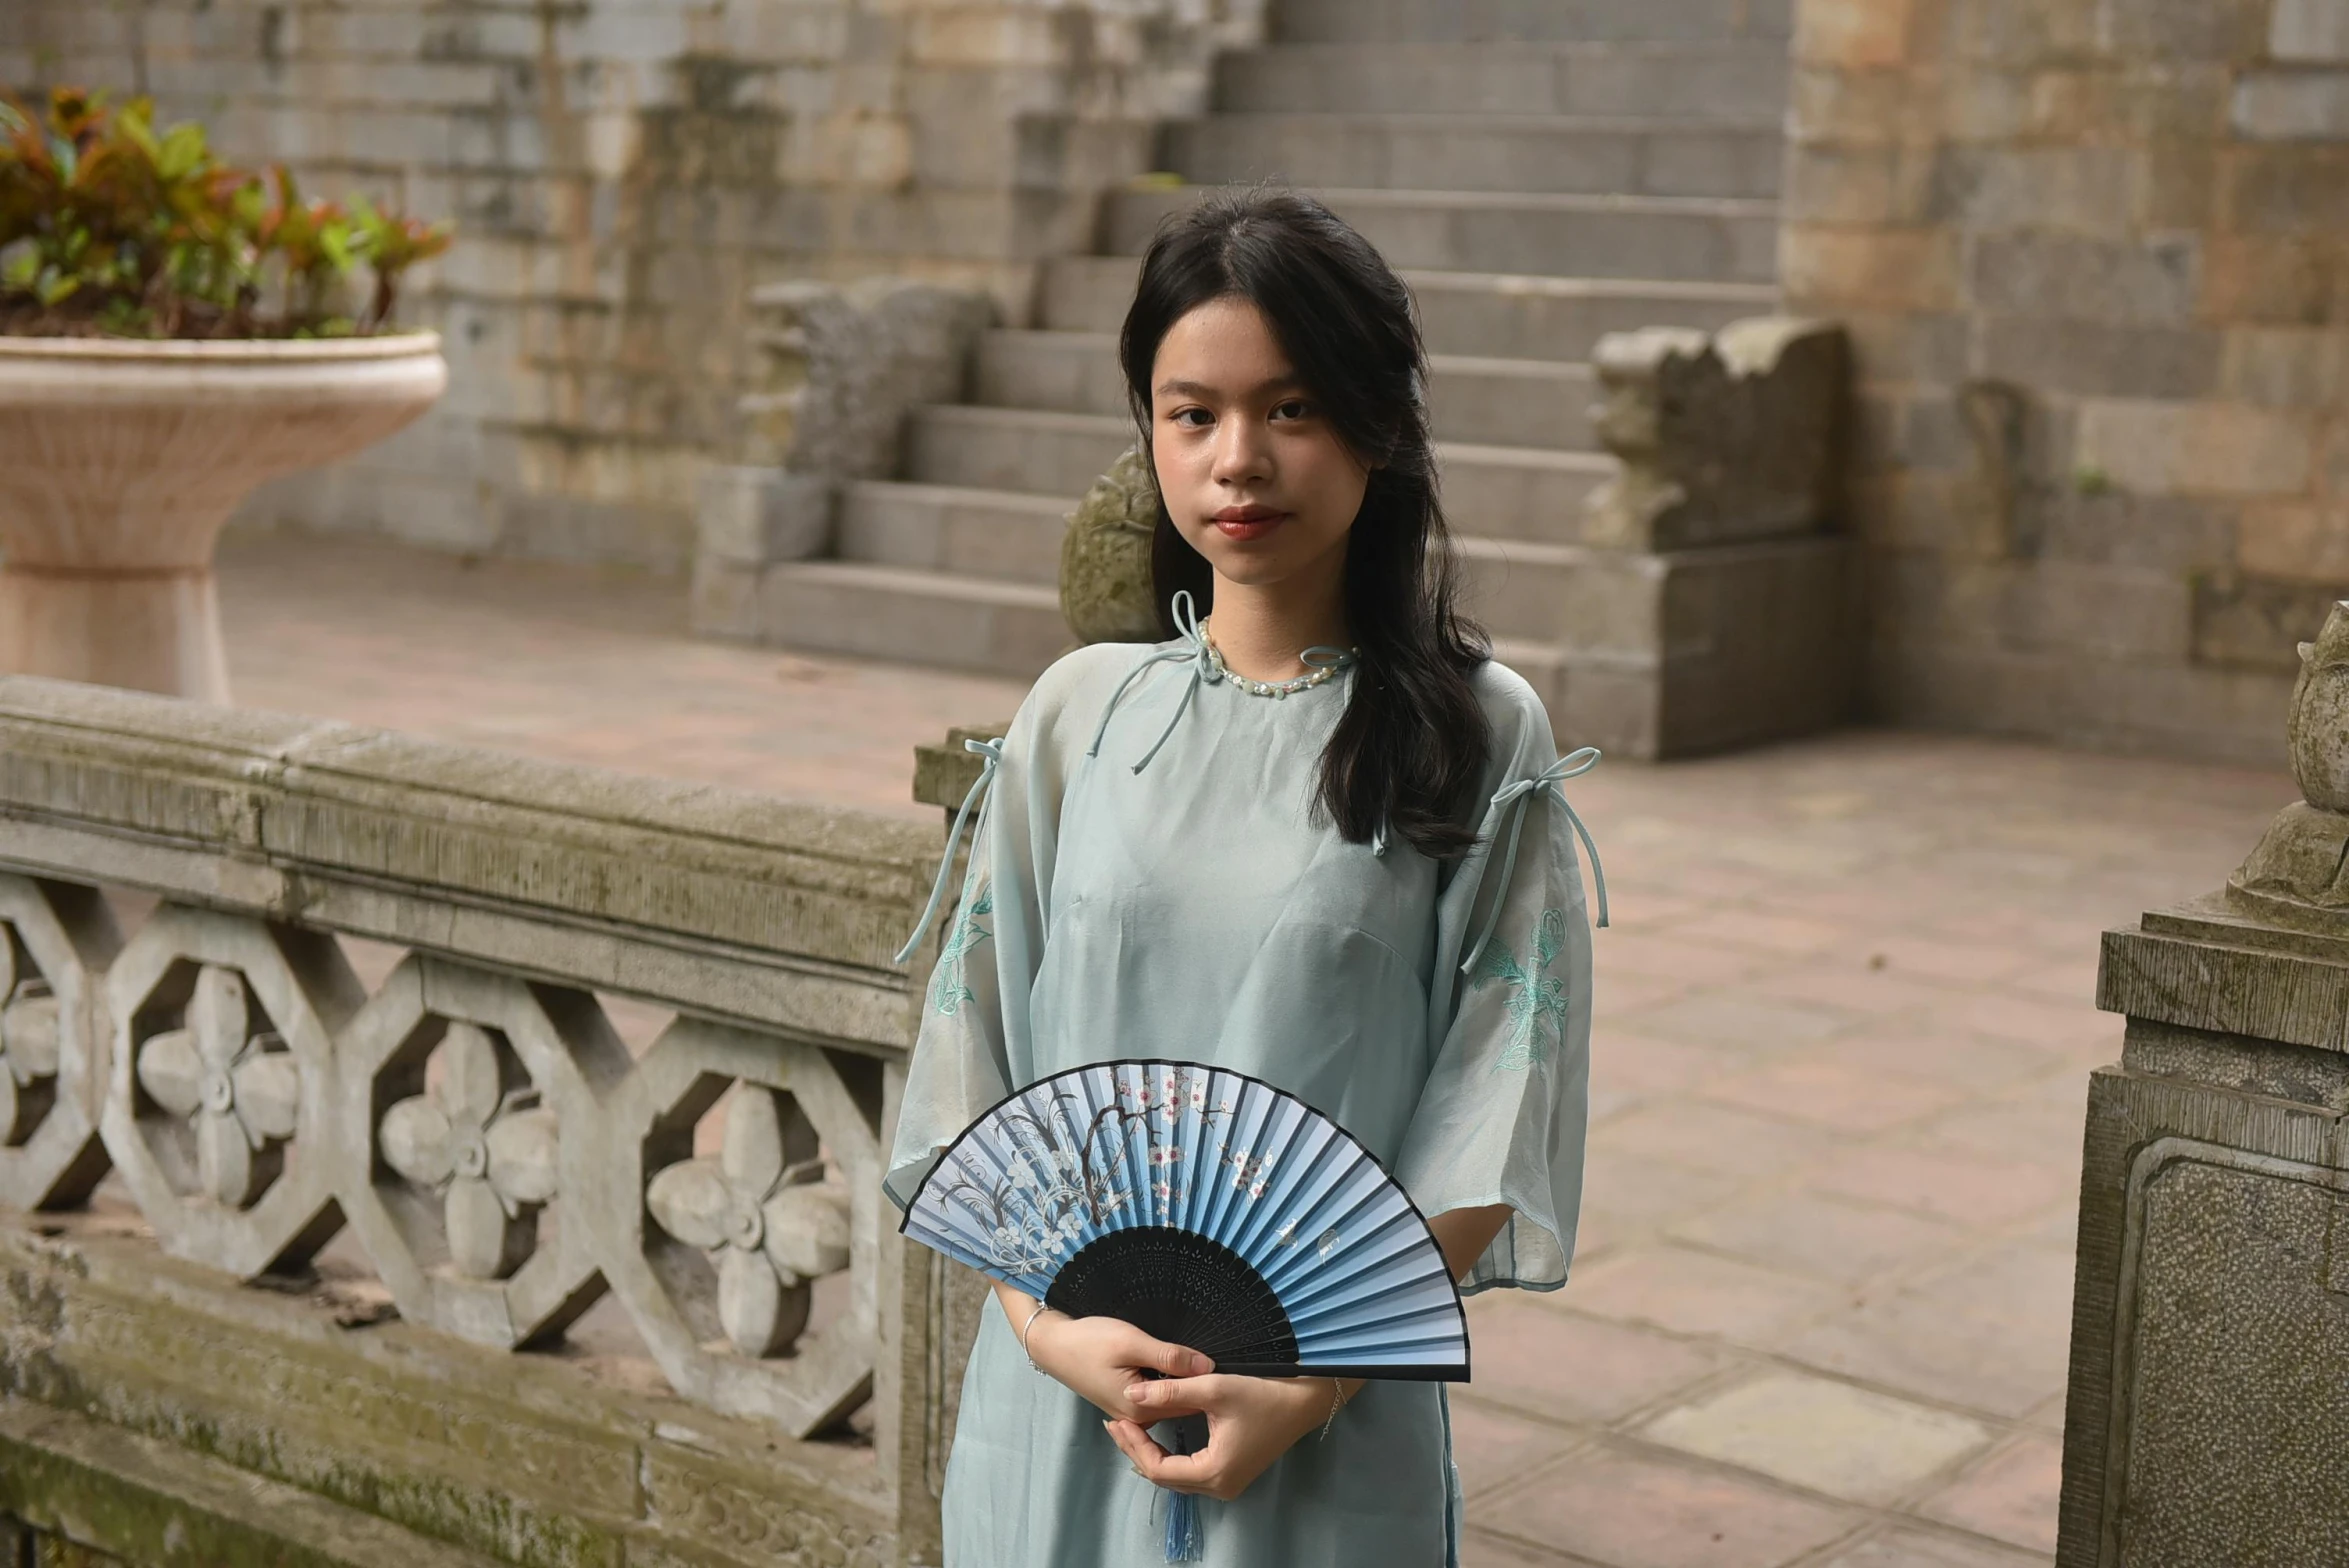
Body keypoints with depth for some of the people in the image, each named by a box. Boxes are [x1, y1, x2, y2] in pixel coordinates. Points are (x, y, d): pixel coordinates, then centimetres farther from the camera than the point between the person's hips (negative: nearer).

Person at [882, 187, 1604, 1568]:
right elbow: (979, 1060, 3)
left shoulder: (1480, 737, -6)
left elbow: (1491, 1111, -7)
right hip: (1062, 1391, 2)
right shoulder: (1081, 714, 1)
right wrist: (1046, 1321, -9)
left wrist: (1316, 1382, -13)